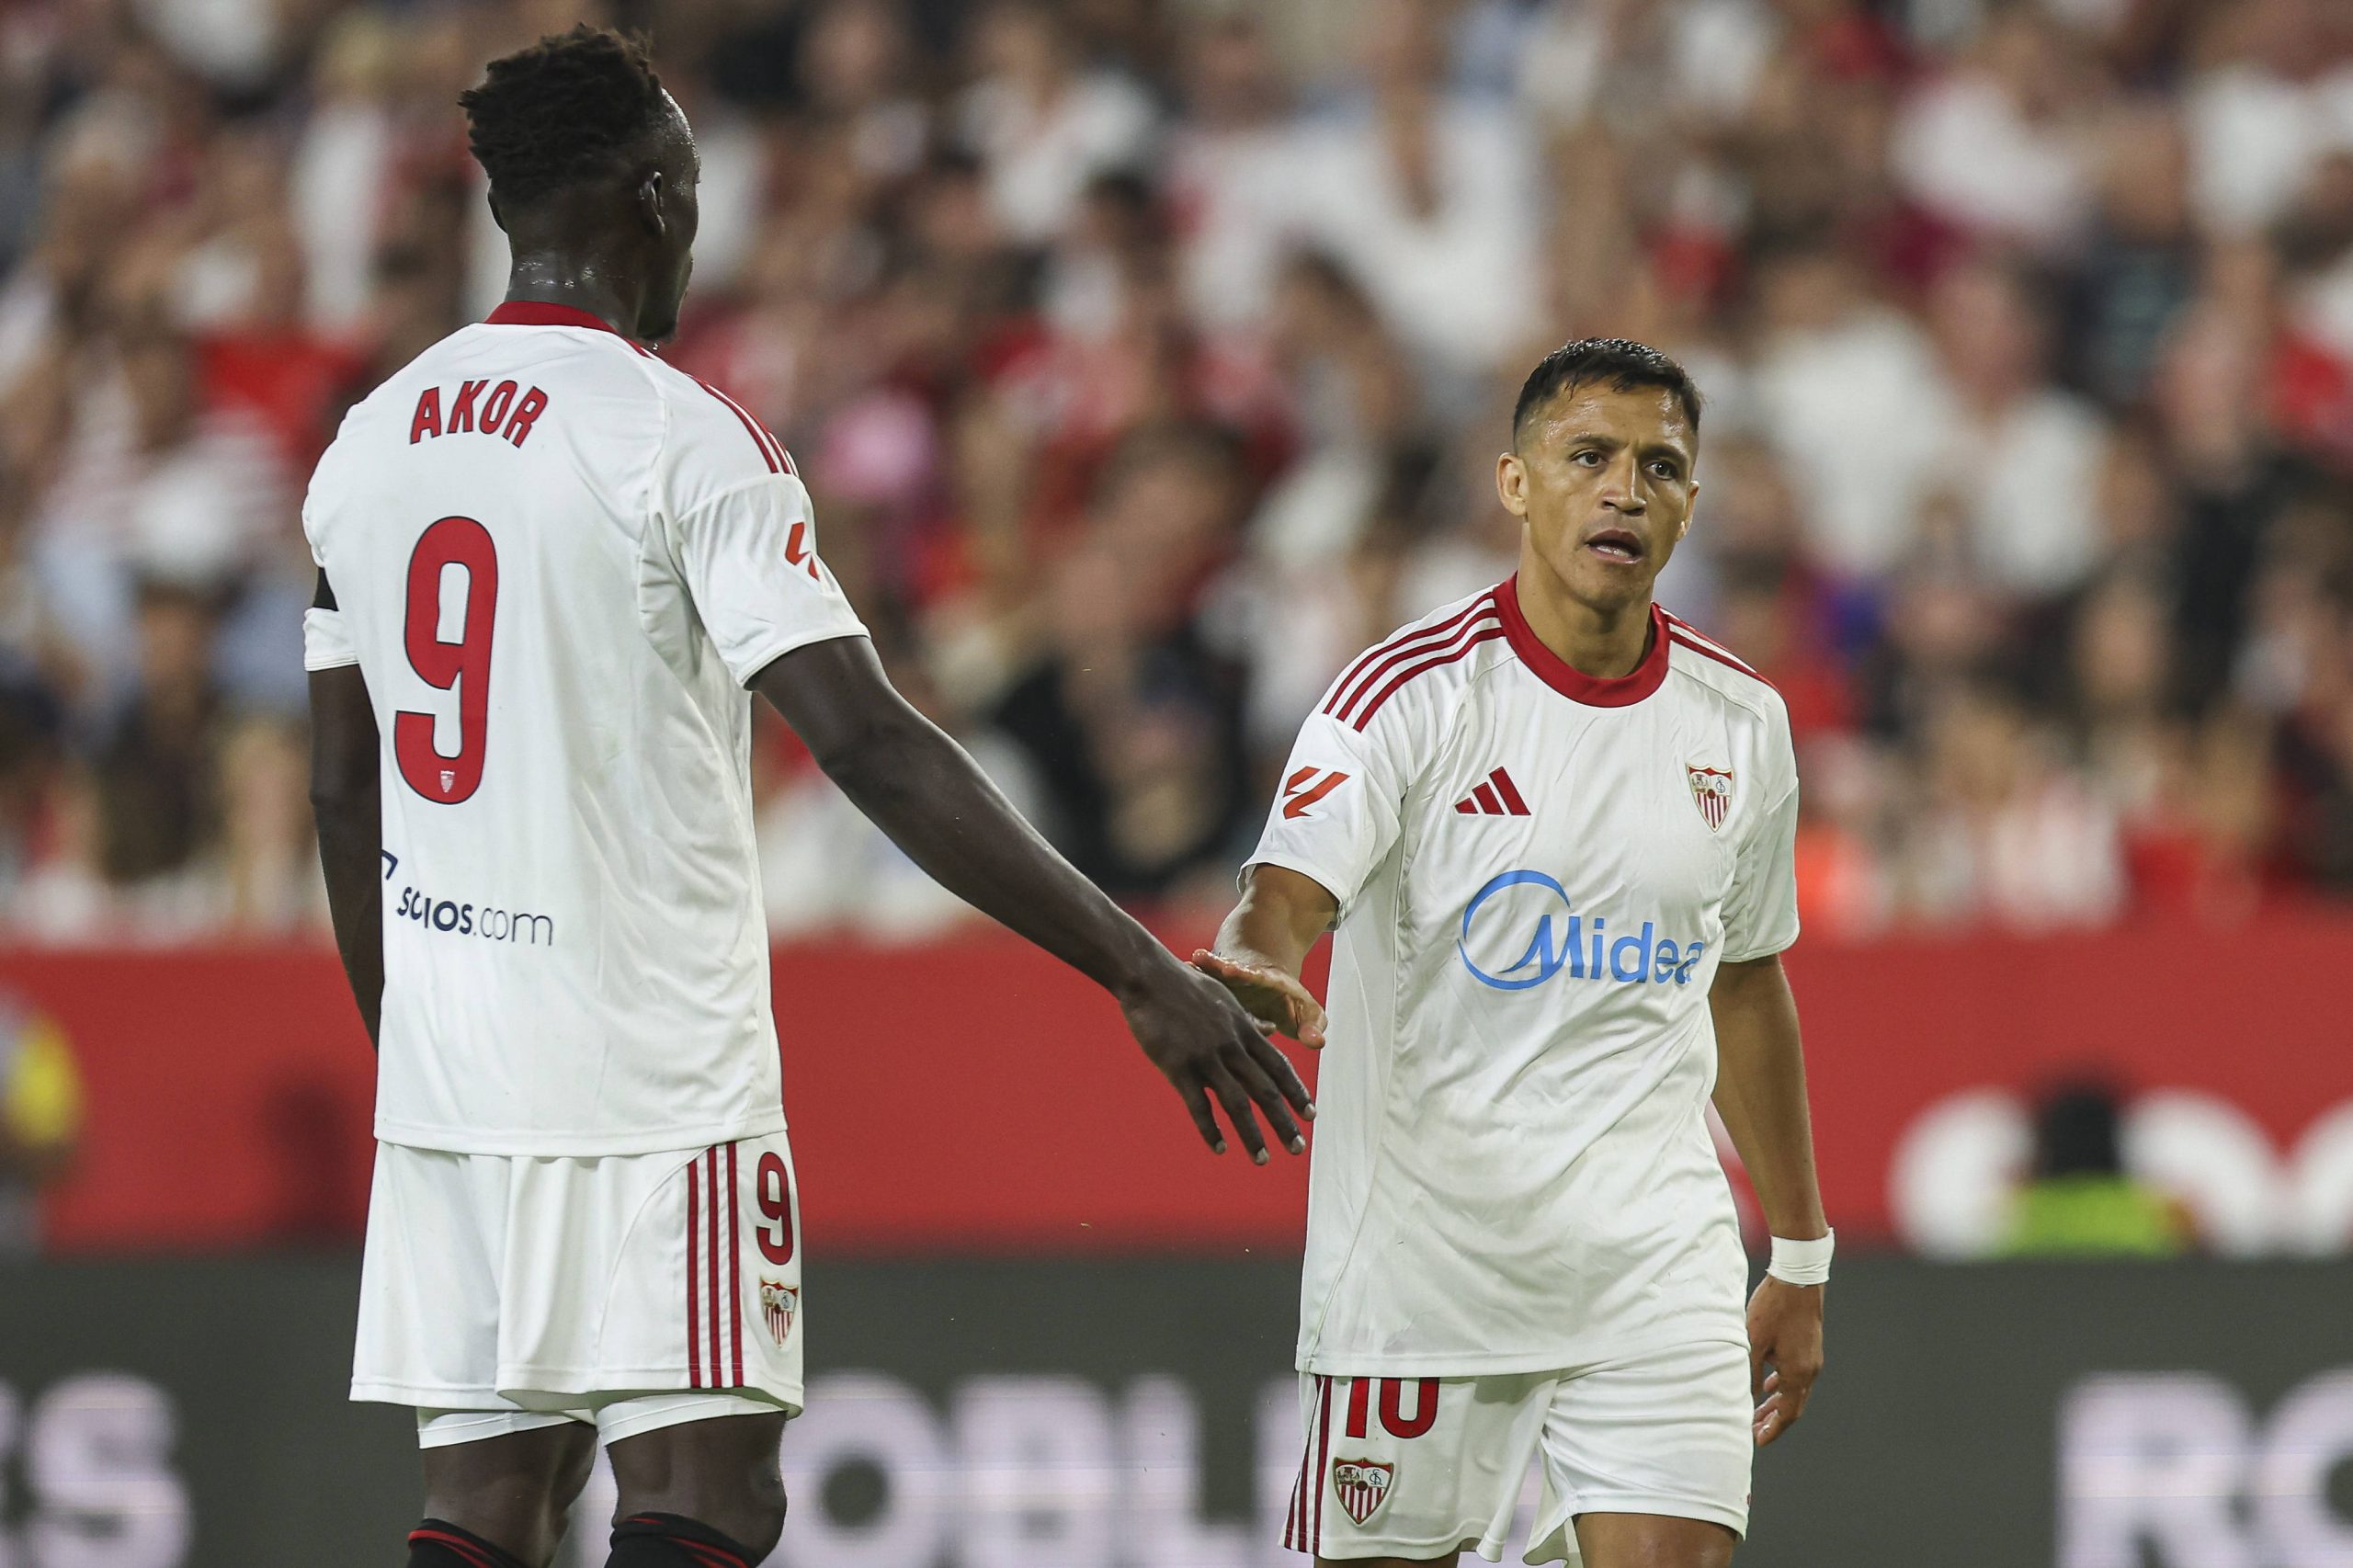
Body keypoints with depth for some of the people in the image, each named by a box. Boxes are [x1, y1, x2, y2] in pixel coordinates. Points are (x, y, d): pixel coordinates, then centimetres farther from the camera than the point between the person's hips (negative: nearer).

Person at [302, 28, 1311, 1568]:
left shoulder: (368, 445, 10)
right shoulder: (680, 435, -11)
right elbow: (875, 750, -19)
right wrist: (1146, 974, -19)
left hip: (445, 1076, 7)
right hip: (658, 1079, -7)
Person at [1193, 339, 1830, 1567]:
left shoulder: (1741, 724, 8)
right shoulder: (1409, 693, -7)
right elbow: (1283, 899, -19)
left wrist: (1798, 1258, 23)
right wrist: (1256, 975, -44)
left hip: (1654, 1257, 3)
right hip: (1422, 1247, -3)